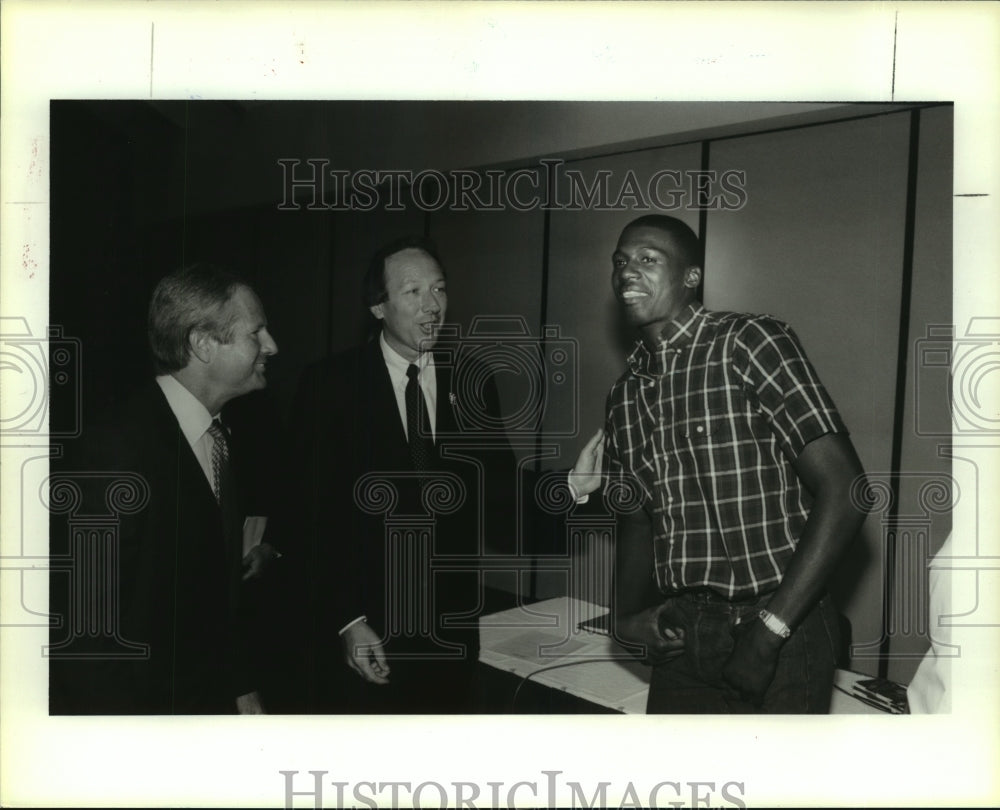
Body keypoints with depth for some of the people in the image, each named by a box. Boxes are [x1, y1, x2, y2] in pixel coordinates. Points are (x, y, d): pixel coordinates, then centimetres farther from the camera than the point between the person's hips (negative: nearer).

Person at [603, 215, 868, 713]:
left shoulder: (749, 342, -12)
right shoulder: (625, 396, 7)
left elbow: (842, 489, -17)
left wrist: (768, 630, -18)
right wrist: (627, 615, -3)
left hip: (780, 640, -5)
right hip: (681, 640, 5)